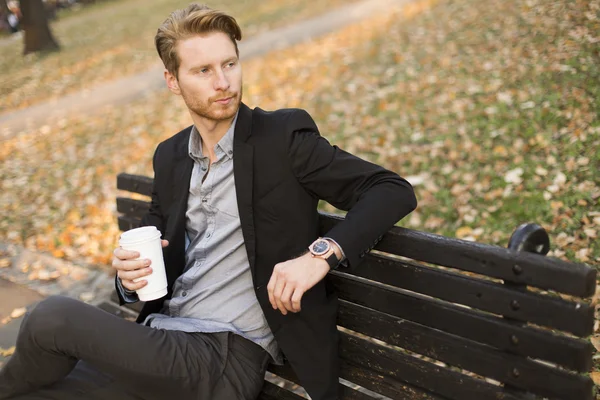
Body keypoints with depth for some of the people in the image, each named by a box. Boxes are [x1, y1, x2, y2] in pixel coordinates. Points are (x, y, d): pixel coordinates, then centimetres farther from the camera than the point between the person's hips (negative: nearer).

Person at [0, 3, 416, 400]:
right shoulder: (170, 156, 12)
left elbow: (394, 190, -9)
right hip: (162, 339, 6)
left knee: (52, 317, -19)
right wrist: (130, 276, -3)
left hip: (229, 357, -5)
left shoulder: (284, 134, -5)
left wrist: (321, 253, -25)